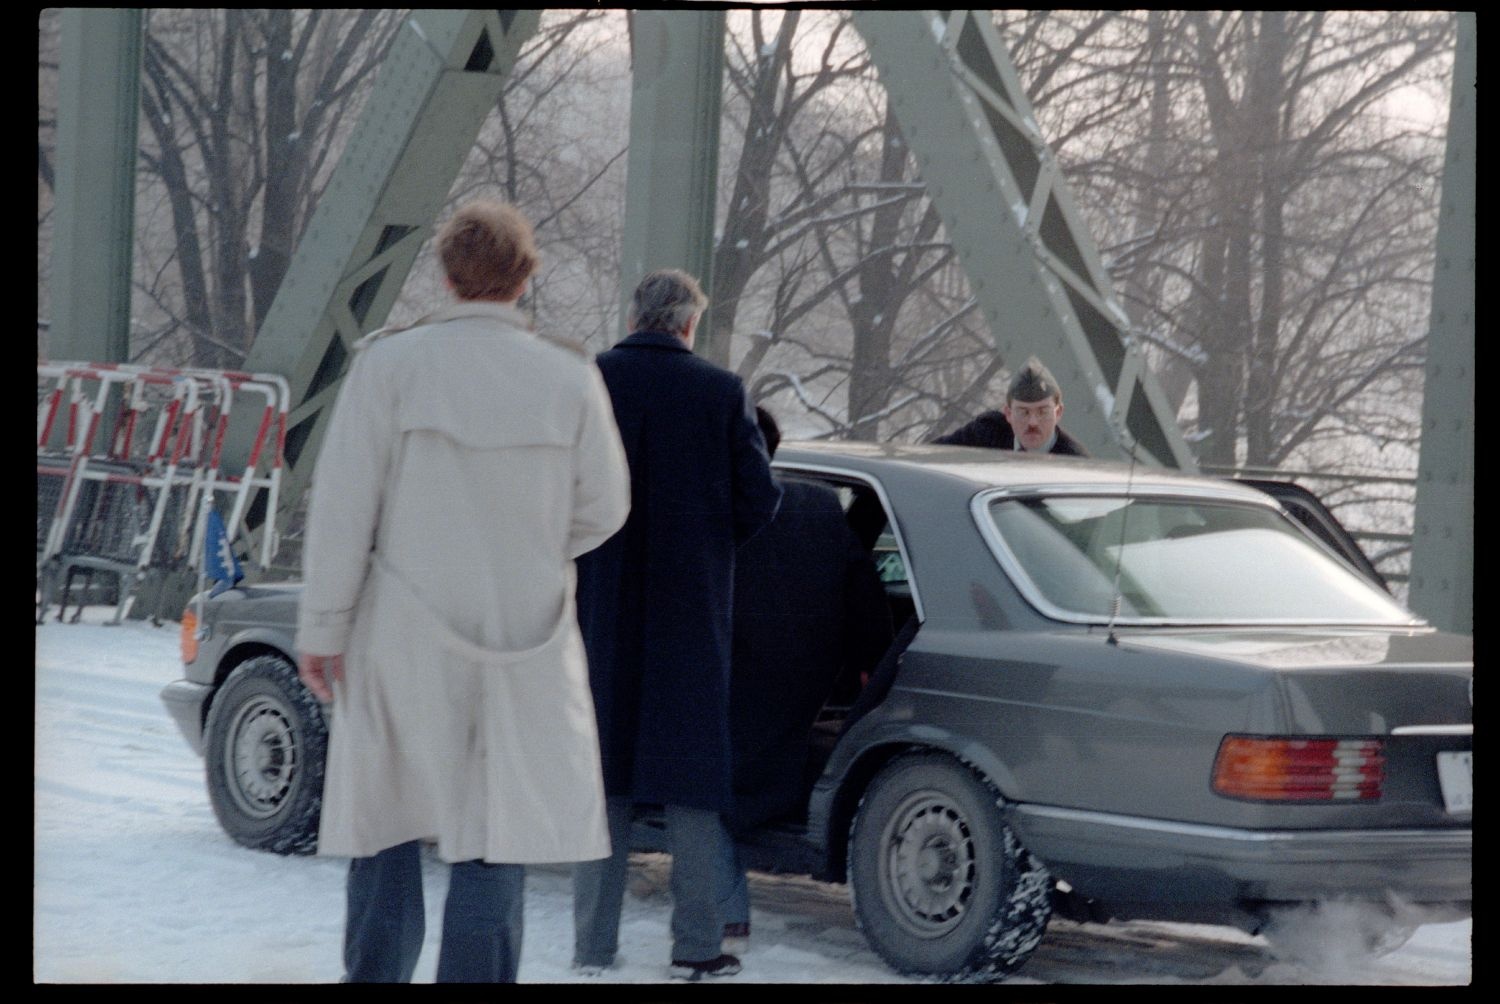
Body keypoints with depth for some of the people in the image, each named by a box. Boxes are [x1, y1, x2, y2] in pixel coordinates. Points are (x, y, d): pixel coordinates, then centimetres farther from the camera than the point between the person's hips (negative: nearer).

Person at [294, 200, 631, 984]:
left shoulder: (390, 364, -7)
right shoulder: (570, 381, -3)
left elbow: (343, 507, -8)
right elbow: (603, 510, 5)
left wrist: (321, 627, -2)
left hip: (404, 638, 0)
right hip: (526, 645, 0)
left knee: (384, 833, 12)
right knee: (495, 841, 2)